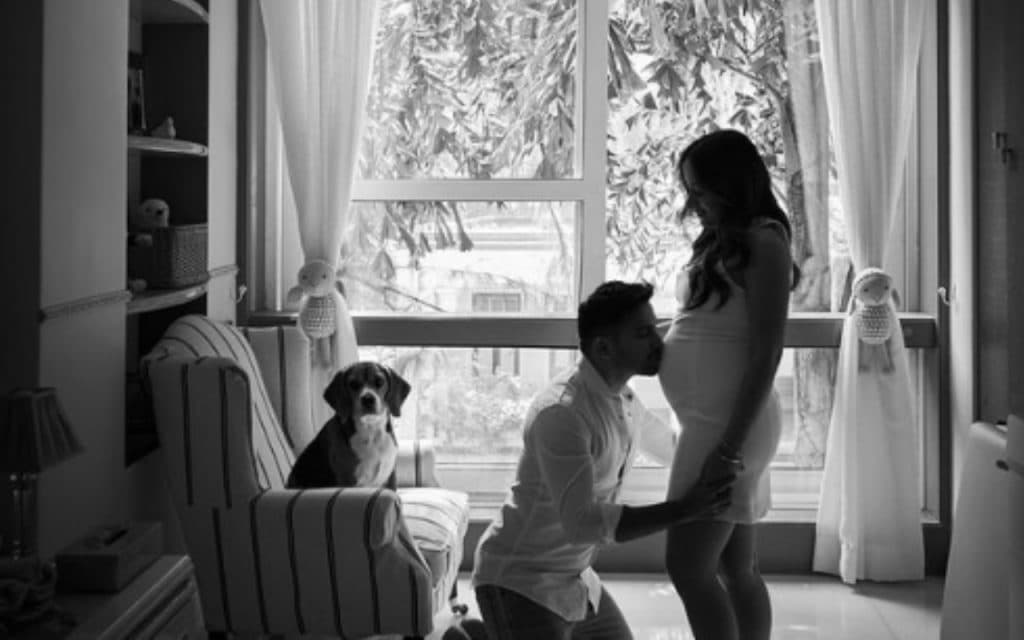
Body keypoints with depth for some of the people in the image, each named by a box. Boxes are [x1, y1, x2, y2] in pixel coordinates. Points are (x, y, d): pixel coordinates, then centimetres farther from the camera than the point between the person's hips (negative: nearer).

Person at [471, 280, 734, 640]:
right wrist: (684, 509, -30)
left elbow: (671, 447, 26)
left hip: (572, 580, 9)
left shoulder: (623, 401, 4)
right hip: (519, 583, -9)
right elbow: (581, 523, -32)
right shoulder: (561, 412, -25)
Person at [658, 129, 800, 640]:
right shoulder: (724, 242, 14)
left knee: (687, 565, -8)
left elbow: (766, 353, -17)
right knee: (736, 569, 12)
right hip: (712, 421, 9)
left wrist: (730, 447, -21)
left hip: (730, 424, -9)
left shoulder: (764, 242, -12)